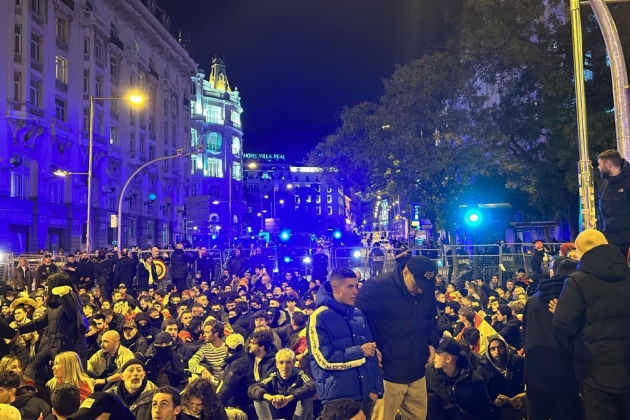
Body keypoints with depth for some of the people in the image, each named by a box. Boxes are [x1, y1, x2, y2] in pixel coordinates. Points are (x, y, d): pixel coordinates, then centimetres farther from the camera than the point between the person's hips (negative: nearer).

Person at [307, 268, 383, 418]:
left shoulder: (358, 314, 9)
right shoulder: (320, 317, -10)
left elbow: (371, 352, 10)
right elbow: (324, 359, -16)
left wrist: (376, 387, 3)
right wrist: (360, 352, -10)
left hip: (365, 393, 6)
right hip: (337, 397, -6)